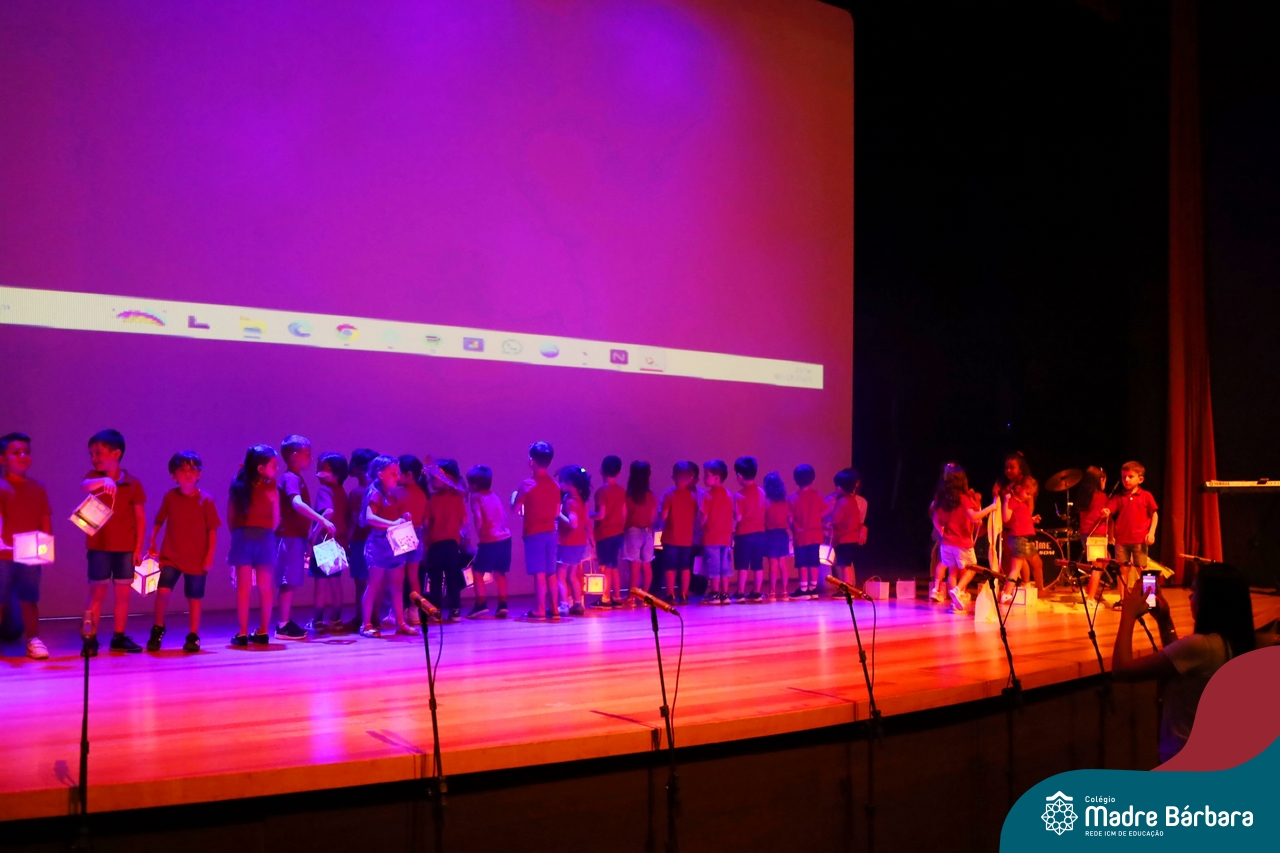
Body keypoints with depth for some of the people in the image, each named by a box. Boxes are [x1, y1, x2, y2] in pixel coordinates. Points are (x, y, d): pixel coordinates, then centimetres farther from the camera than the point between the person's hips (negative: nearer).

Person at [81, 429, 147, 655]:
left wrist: (138, 548, -2)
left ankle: (119, 638, 17)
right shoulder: (94, 476, -1)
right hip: (99, 546, -1)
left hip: (126, 547, 1)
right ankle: (91, 639, 5)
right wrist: (104, 480, -50)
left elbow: (140, 517, 2)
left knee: (123, 593, 6)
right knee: (97, 592, 0)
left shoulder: (132, 483, -1)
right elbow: (85, 486, -27)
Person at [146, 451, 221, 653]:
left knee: (195, 597, 8)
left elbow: (213, 529, -5)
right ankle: (158, 629, 10)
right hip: (171, 556, 1)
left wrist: (210, 554, -9)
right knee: (163, 590, -14)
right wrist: (152, 541, 2)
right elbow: (159, 521, 10)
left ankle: (193, 636, 23)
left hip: (197, 559, -1)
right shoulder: (170, 497, -2)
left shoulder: (206, 500, -8)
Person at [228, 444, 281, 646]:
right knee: (265, 588, 7)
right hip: (264, 539, -2)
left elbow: (230, 517, 4)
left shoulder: (238, 487, 5)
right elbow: (276, 521, 1)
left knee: (243, 588, 3)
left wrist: (238, 534, 13)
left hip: (242, 538, 2)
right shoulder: (271, 490, -3)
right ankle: (263, 631, 11)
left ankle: (243, 633, 2)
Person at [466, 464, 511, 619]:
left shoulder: (475, 497, -3)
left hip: (489, 540, -6)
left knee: (477, 571, 4)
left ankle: (481, 605, -3)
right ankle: (502, 605, 13)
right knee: (499, 572, 16)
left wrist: (479, 535, 1)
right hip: (505, 538, 7)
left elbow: (478, 519, -10)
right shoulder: (495, 497, 17)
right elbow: (503, 516, 15)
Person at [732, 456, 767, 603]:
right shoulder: (761, 492, 4)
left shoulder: (739, 495, -14)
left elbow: (738, 517, -15)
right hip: (759, 533, 5)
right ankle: (757, 593, 12)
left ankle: (740, 594, 2)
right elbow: (764, 513, 9)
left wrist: (733, 512, 4)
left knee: (743, 566, -1)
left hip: (744, 534, -5)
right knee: (758, 565, 8)